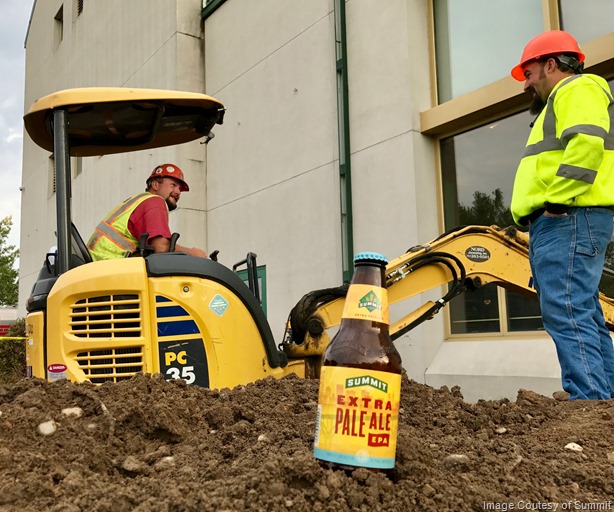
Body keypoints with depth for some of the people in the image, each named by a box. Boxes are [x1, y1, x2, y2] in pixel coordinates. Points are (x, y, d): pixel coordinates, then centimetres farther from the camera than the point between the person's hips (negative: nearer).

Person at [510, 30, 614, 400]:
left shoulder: (578, 89, 1)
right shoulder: (563, 100, 32)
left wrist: (553, 199, -22)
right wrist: (537, 212, 16)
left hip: (568, 219, -11)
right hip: (560, 224, 11)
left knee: (567, 314, -16)